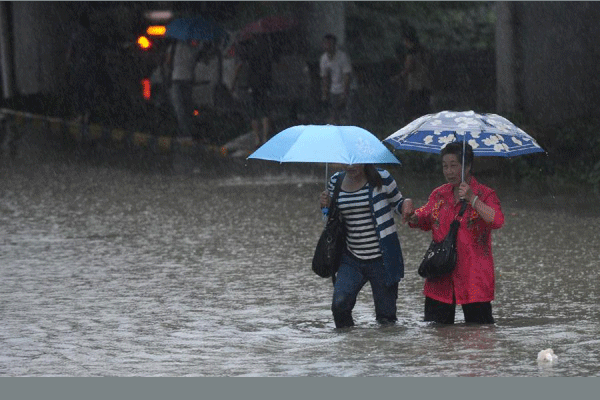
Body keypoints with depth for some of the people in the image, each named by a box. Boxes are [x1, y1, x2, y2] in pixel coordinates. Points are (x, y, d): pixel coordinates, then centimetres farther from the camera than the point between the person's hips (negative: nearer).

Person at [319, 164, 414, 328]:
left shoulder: (382, 178, -4)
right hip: (351, 259, 2)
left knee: (386, 315, 2)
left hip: (382, 259, -2)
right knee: (339, 302, -18)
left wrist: (406, 203, -12)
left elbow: (397, 203, 11)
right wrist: (325, 205, -1)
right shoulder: (335, 181, 6)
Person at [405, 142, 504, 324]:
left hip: (474, 278, -5)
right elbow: (426, 219, 26)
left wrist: (472, 199, -23)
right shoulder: (439, 194, 14)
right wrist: (414, 217, 3)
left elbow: (497, 221, -18)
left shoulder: (485, 195, -2)